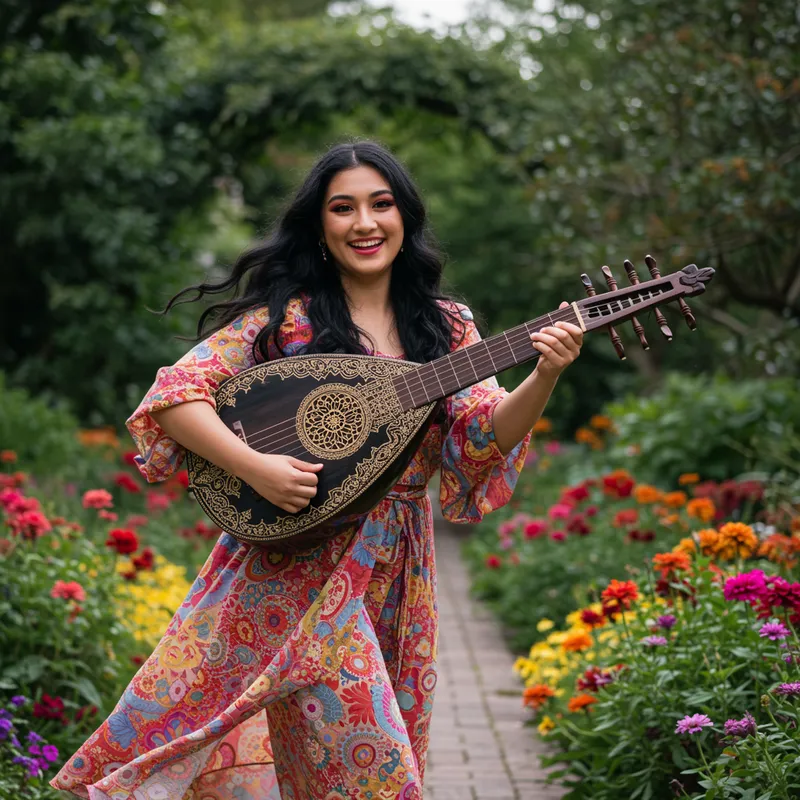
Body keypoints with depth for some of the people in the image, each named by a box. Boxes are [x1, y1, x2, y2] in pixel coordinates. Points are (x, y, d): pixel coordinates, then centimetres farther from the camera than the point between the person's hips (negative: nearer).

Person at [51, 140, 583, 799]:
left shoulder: (445, 327, 5)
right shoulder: (284, 315, -6)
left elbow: (488, 435, -6)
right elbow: (174, 396, -11)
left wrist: (544, 379, -24)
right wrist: (255, 468, -24)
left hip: (395, 572, 4)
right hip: (298, 563, -4)